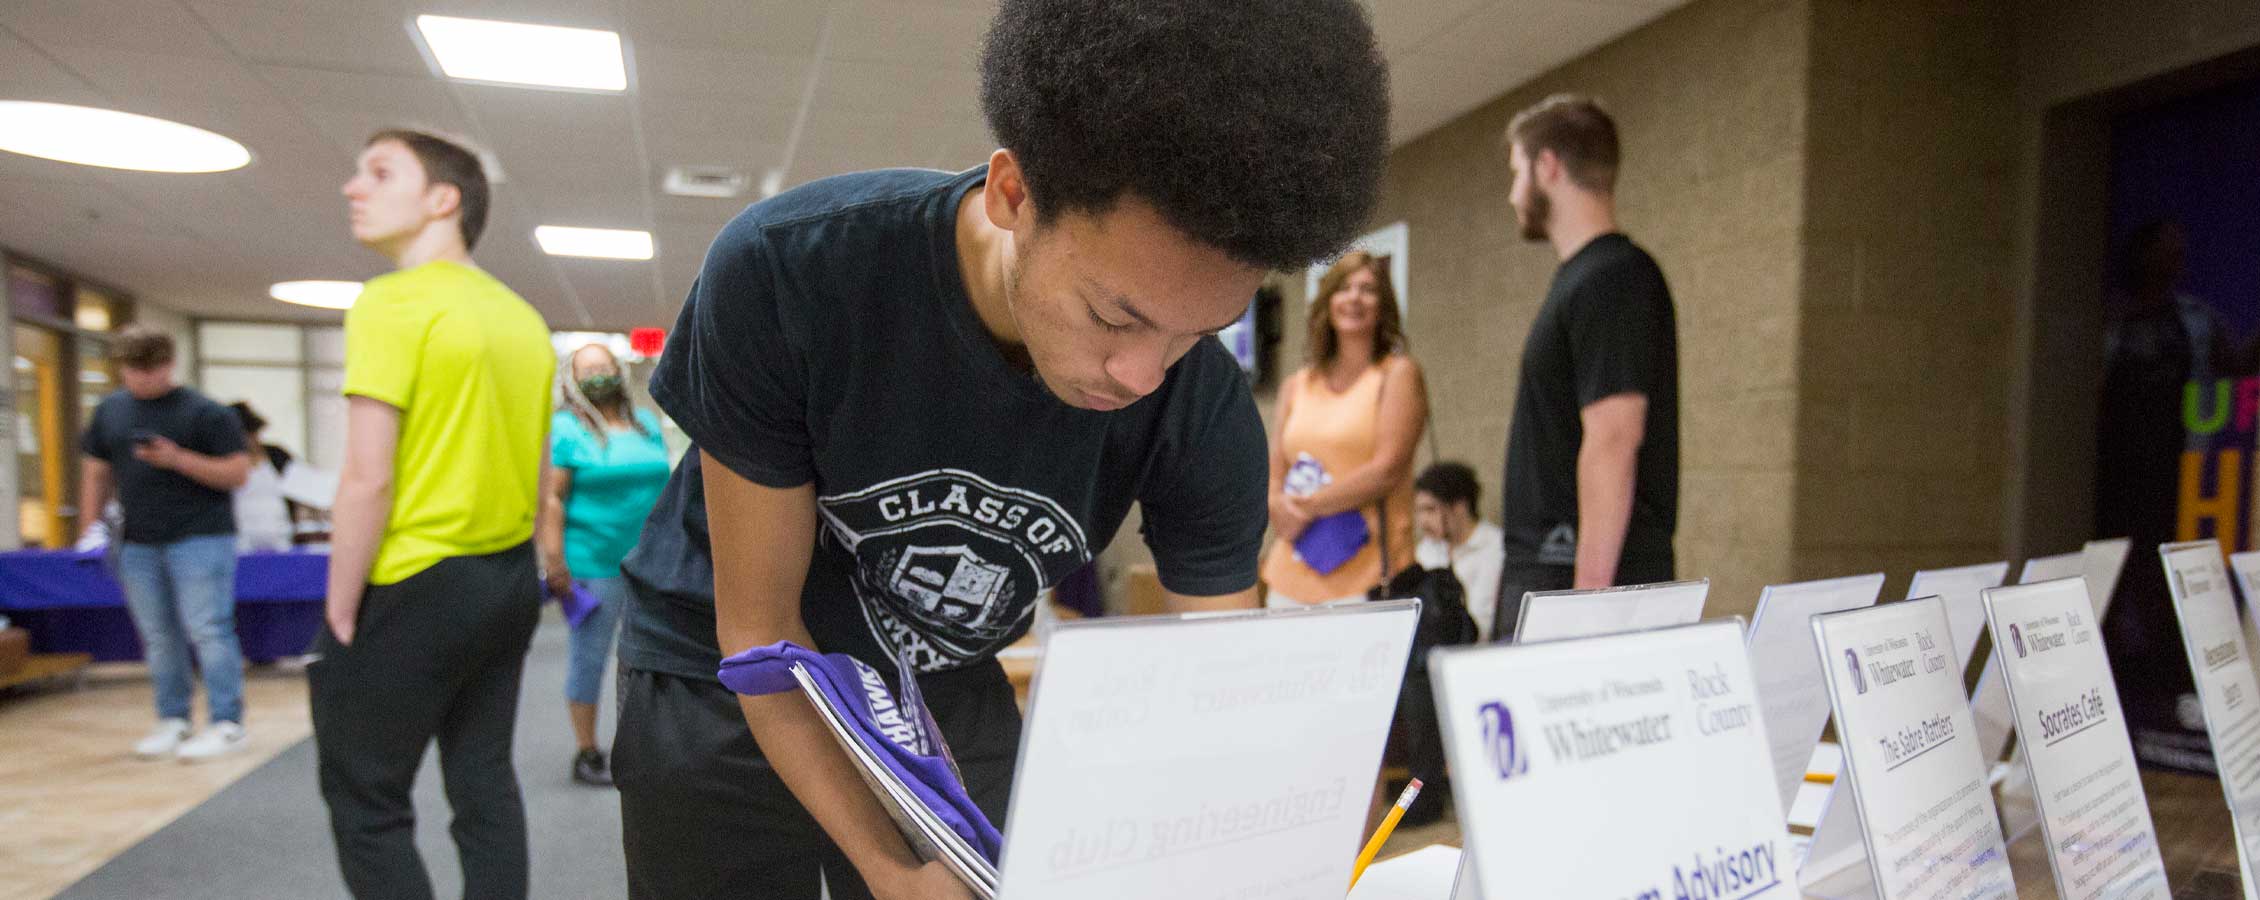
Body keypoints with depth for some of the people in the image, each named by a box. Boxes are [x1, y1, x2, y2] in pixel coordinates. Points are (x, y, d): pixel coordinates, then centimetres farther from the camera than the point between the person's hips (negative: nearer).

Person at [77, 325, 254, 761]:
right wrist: (91, 525, 10)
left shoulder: (204, 411, -5)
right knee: (158, 637, 11)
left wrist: (178, 459, -19)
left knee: (207, 629, -8)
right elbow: (97, 472, 19)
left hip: (200, 536, -6)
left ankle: (227, 723, -5)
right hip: (138, 543, 6)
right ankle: (172, 720, 21)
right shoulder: (110, 410, 12)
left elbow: (237, 472, -9)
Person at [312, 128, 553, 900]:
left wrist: (340, 610, -9)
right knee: (485, 783, 14)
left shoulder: (390, 303, -13)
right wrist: (505, 561, 19)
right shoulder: (521, 317, 10)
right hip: (510, 579, 8)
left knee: (367, 805, 5)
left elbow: (369, 479, -17)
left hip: (419, 588, -8)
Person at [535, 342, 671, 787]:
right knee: (589, 656, 2)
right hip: (592, 564, -5)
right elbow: (550, 500, -9)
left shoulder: (646, 423, 14)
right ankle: (587, 753, 12)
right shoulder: (564, 429, -3)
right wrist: (555, 564, -15)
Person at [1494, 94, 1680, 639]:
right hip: (1540, 574, 9)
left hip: (1578, 577, -9)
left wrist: (1588, 591, -23)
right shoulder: (1584, 277, 17)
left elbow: (1613, 443, -20)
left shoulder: (1610, 280, -13)